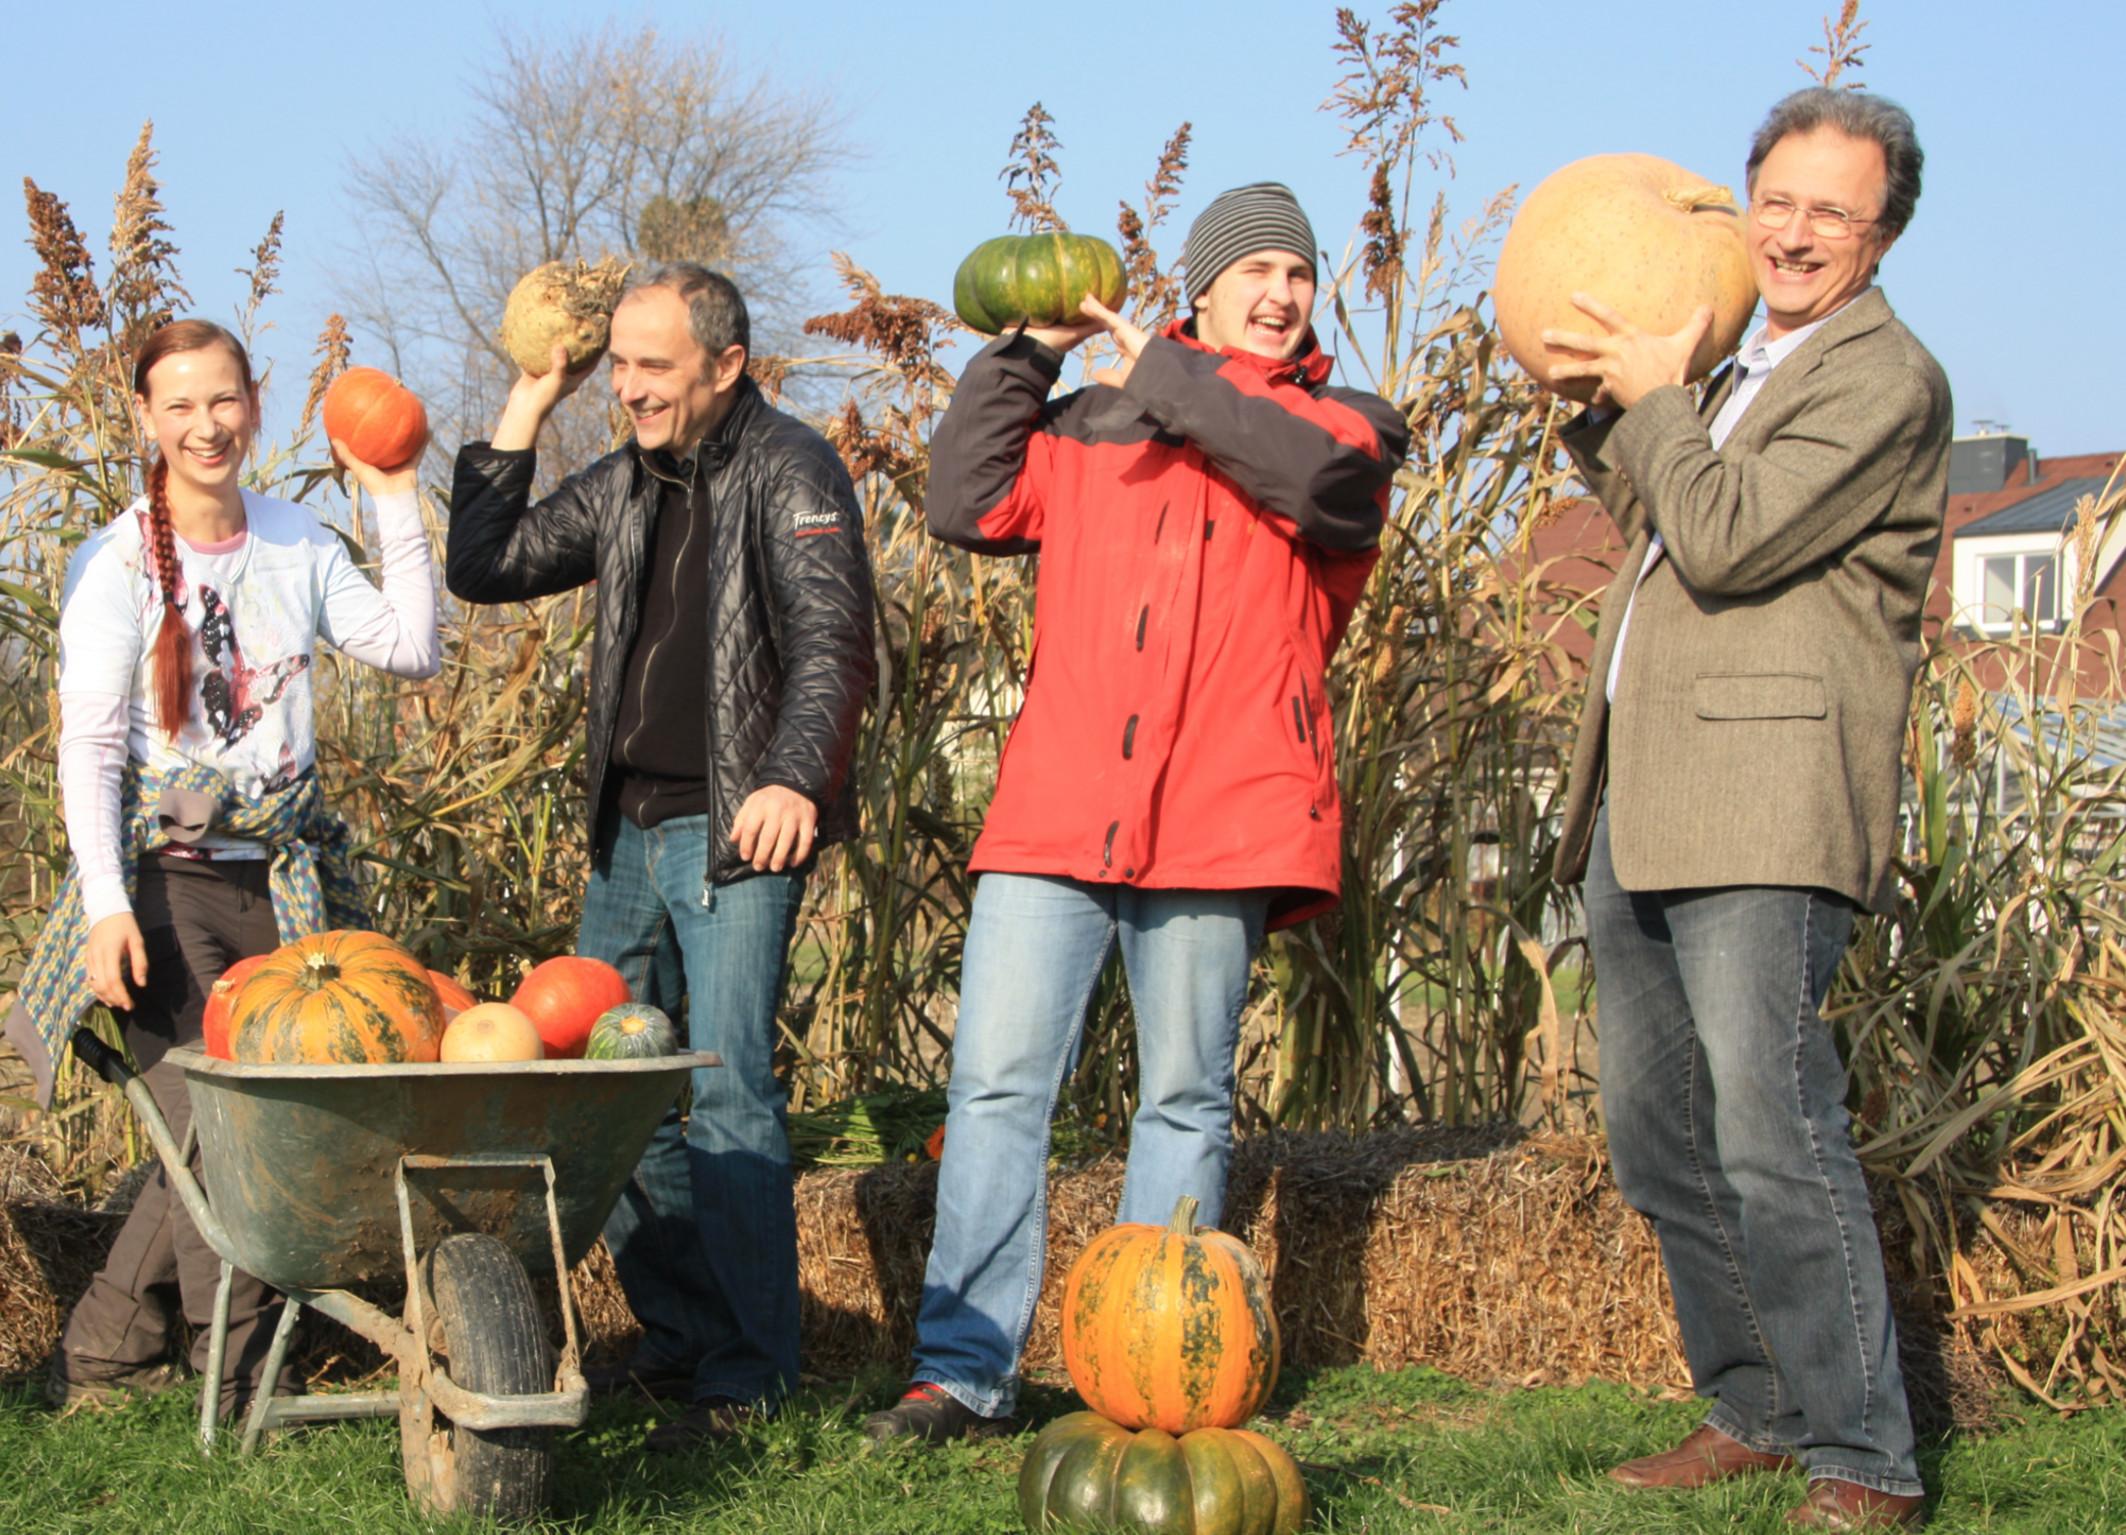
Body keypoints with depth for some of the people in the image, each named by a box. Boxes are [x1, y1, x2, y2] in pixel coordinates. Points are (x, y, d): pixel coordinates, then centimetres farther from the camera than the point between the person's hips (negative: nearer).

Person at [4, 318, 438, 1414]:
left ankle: (102, 1349, 20)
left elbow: (411, 649, 5)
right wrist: (106, 902, -17)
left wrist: (396, 502, 3)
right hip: (165, 881, -4)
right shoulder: (115, 566, -3)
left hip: (285, 880, 4)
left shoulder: (296, 544, 10)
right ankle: (242, 1388, 1)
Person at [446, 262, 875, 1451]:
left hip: (737, 831, -8)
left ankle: (753, 1371, -4)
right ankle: (683, 1337, 19)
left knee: (729, 1093, -11)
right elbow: (483, 569, 17)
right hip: (631, 828, 8)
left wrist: (794, 778, -35)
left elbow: (833, 642, -18)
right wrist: (526, 412, 12)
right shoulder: (627, 487, 15)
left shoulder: (789, 471, -7)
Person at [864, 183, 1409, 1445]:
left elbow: (1325, 477, -10)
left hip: (1220, 815, -1)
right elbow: (970, 506, 10)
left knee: (1186, 1102, 4)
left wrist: (1163, 379, -3)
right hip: (1058, 808, 2)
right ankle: (966, 1370, -1)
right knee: (997, 1084, -5)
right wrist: (1023, 357, 7)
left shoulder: (1344, 421, 13)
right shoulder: (1090, 423, 19)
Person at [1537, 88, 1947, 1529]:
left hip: (1766, 812, -9)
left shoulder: (1887, 379, -7)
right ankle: (1758, 1410, 24)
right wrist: (1603, 407, 22)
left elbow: (1722, 541, -16)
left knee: (1773, 1139, -14)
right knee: (1660, 1140, 13)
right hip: (1644, 814, 10)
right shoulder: (1750, 368, 22)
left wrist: (1655, 397, -2)